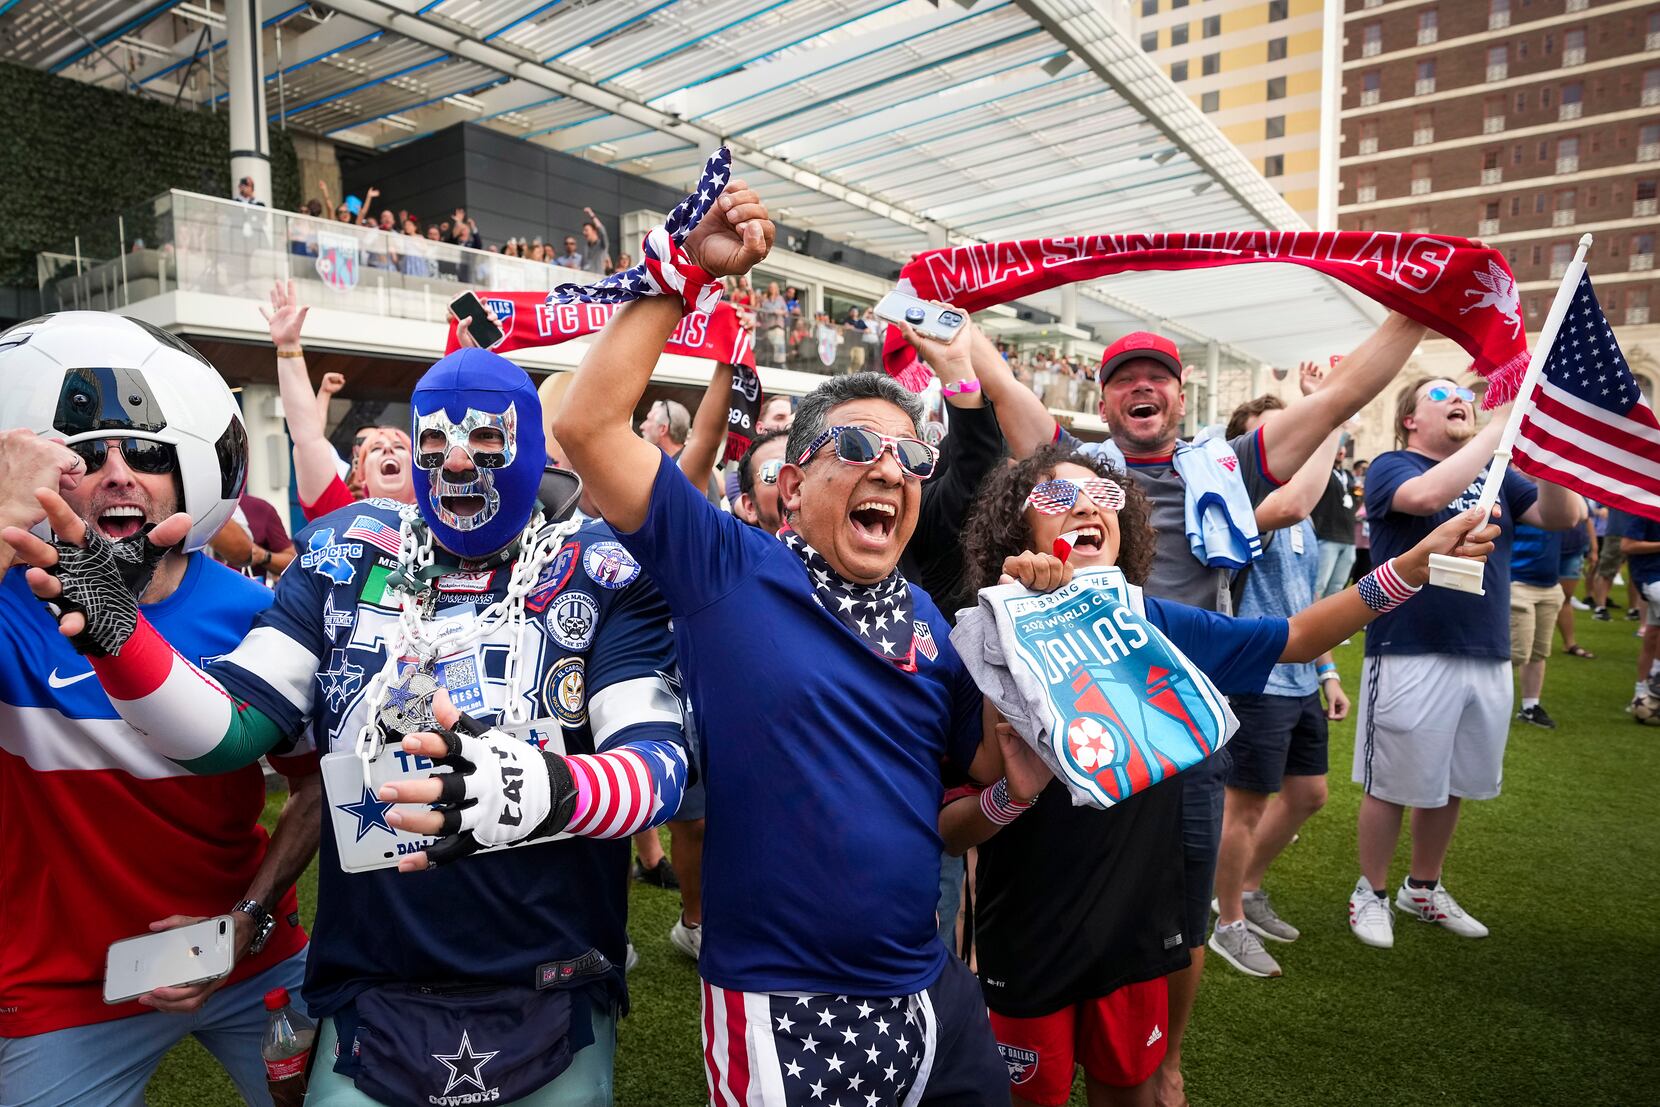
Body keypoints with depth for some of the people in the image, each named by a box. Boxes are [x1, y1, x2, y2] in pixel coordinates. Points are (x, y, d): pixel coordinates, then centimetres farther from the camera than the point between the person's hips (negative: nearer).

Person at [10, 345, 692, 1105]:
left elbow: (660, 761, -20)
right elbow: (230, 731, -1)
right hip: (370, 1004, 2)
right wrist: (114, 631, -19)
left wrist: (548, 789, -41)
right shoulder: (347, 560, 1)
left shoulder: (599, 579, -9)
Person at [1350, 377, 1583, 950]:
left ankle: (1424, 888, 35)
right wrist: (1500, 428, -21)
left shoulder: (1495, 473, 12)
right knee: (1392, 785, 4)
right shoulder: (1390, 467, -4)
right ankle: (1371, 893, 22)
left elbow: (1563, 515, -2)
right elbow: (1429, 495, -26)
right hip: (1411, 655, -6)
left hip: (1488, 657, 6)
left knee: (1452, 785, 17)